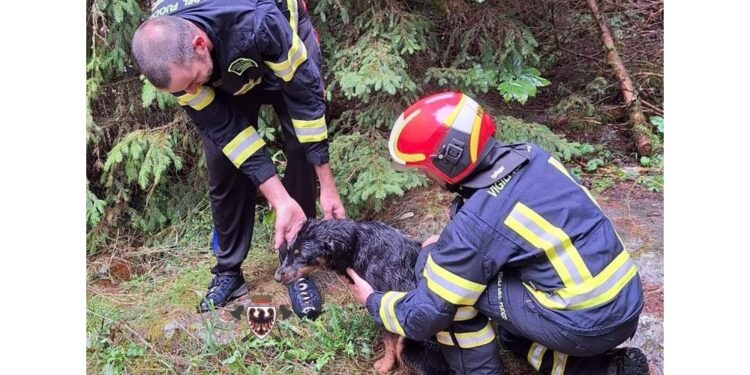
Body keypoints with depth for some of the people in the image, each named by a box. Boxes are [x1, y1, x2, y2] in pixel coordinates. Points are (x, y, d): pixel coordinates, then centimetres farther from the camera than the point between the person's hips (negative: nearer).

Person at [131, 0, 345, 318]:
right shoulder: (170, 59, -32)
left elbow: (305, 94, -32)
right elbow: (223, 128, -27)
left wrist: (327, 185, -27)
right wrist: (281, 202, -33)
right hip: (227, 75, 3)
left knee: (300, 148, -18)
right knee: (222, 162, -8)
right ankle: (228, 271, 11)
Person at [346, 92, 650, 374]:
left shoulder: (476, 221, -20)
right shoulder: (529, 154, 0)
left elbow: (424, 317, -10)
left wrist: (373, 300, 8)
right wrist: (449, 247, 20)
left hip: (587, 324, -8)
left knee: (443, 278, -6)